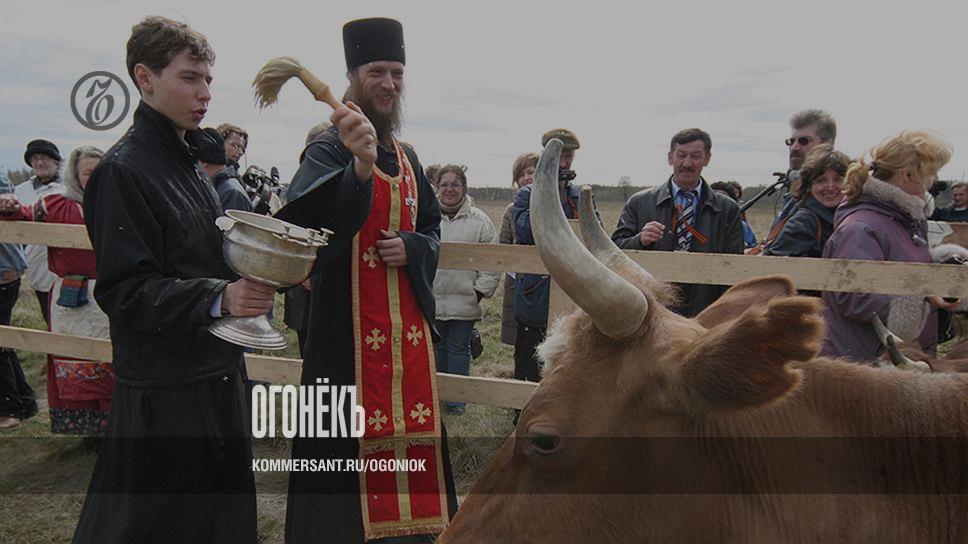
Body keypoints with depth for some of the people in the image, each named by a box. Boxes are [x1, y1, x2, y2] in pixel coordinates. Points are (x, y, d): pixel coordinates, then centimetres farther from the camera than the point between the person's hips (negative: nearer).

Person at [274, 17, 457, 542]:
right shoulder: (328, 150, -7)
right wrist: (360, 167, -45)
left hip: (407, 319, 6)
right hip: (347, 322, -6)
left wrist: (411, 248, -3)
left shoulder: (406, 156, 13)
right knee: (349, 437, -2)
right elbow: (312, 222, -27)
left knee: (408, 431, 12)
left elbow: (432, 227, 20)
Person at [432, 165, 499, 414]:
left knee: (459, 348, 9)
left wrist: (481, 290, -2)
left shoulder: (479, 221, 1)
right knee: (435, 346, 12)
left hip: (464, 302, -1)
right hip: (431, 299, 1)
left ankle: (456, 399, 21)